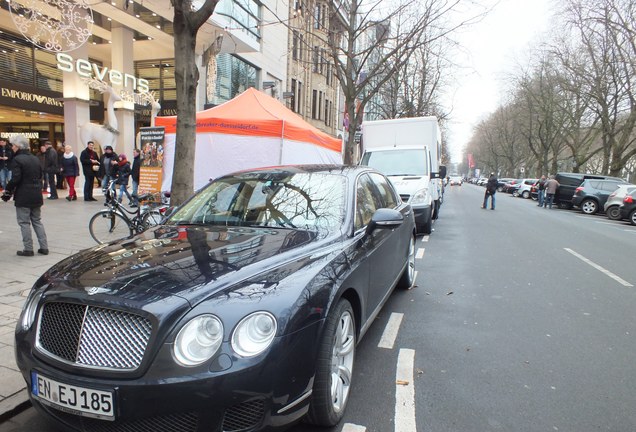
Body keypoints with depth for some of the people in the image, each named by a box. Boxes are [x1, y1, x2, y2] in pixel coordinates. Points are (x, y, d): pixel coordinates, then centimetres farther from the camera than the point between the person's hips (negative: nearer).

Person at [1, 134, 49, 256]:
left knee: (24, 222, 2)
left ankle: (28, 249, 5)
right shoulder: (35, 158, 10)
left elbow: (15, 179, -16)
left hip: (23, 197, -7)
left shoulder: (17, 159, -12)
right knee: (37, 221, 13)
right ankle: (44, 247, 11)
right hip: (37, 195, 7)